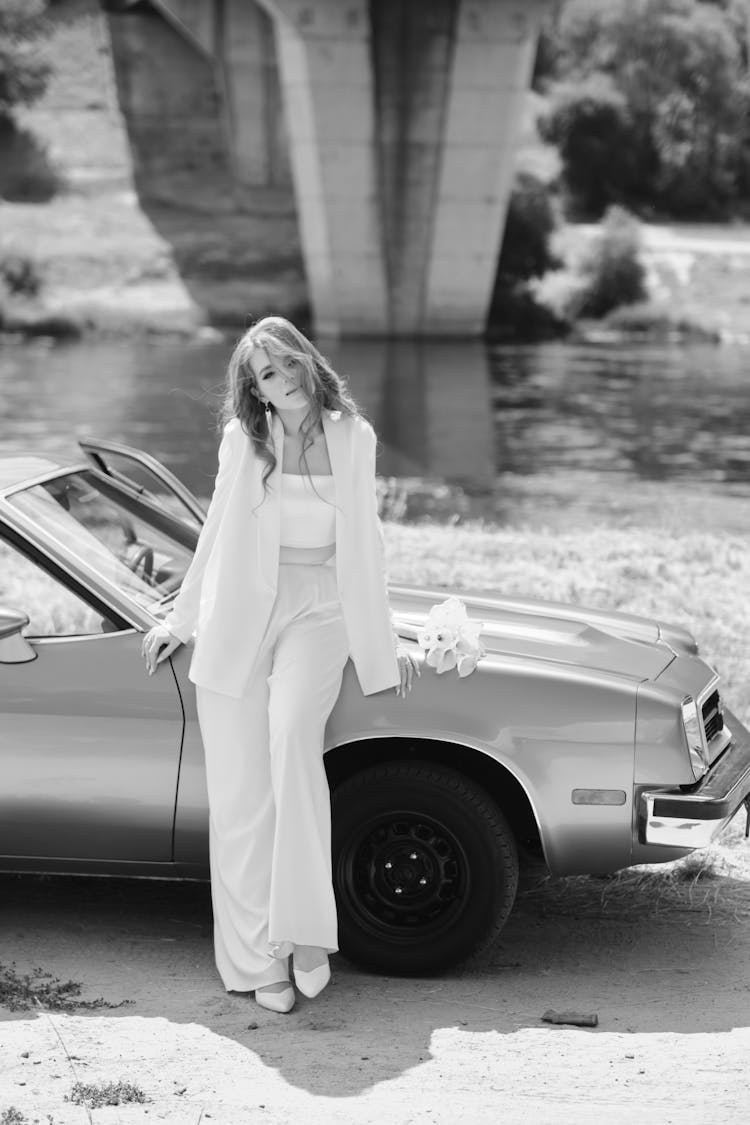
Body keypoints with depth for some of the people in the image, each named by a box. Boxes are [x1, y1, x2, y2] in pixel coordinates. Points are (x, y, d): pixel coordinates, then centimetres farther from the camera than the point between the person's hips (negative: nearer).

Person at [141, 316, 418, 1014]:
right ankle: (256, 962, 1)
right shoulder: (243, 440, 5)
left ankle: (305, 929, -26)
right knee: (241, 793, -5)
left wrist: (384, 641, 17)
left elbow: (364, 542, 16)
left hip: (320, 613, -1)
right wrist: (179, 620, 19)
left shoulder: (353, 438, 7)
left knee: (293, 729, -30)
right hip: (238, 615, 1)